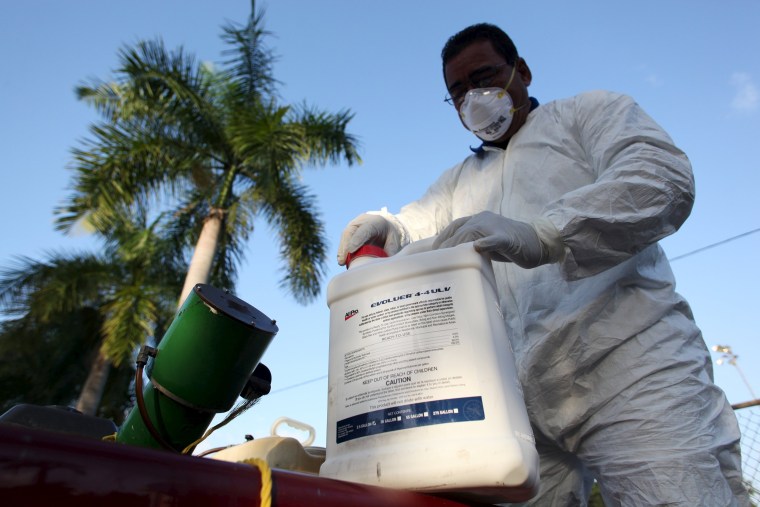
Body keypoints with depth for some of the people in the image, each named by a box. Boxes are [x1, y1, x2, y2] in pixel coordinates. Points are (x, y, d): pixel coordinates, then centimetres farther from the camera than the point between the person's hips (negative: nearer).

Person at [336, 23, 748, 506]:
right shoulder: (459, 181, 27)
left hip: (630, 369, -3)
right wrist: (383, 230, -12)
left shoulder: (590, 112, 12)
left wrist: (540, 235, -23)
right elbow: (413, 229, 14)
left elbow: (664, 177, -7)